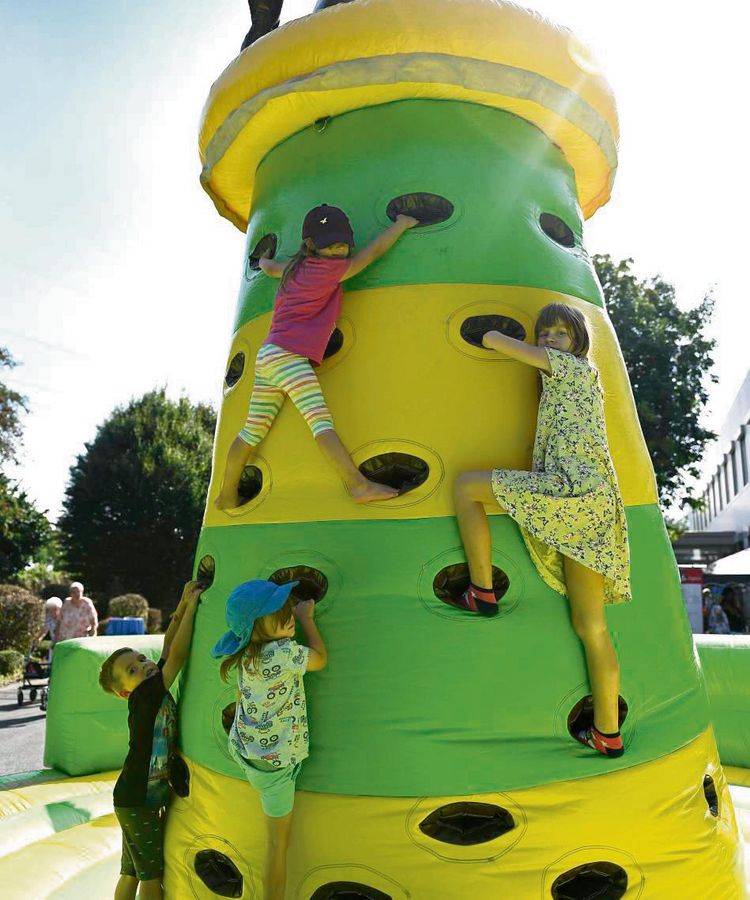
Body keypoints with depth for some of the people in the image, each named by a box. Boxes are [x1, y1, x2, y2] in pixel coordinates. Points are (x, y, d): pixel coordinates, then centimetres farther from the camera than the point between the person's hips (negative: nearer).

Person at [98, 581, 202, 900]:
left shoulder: (158, 691, 0)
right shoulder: (142, 697, -21)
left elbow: (168, 649, 2)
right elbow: (177, 655, -29)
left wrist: (182, 607, -8)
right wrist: (191, 606, -26)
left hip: (147, 798, 7)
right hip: (135, 802, -7)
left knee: (132, 873, 17)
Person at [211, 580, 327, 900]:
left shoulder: (246, 655, -4)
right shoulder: (284, 653, -28)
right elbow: (321, 659, -9)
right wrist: (307, 618, 0)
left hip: (244, 750, 7)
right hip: (273, 763, -6)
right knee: (279, 841, 9)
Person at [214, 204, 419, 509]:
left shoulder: (294, 269, 20)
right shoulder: (326, 269, -3)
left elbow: (269, 267, 42)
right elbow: (373, 251, 4)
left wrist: (264, 260, 66)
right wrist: (401, 223, 17)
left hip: (266, 355, 9)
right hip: (287, 355, -9)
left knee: (253, 430, 12)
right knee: (320, 421, -20)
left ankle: (227, 495, 20)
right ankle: (359, 486, -28)